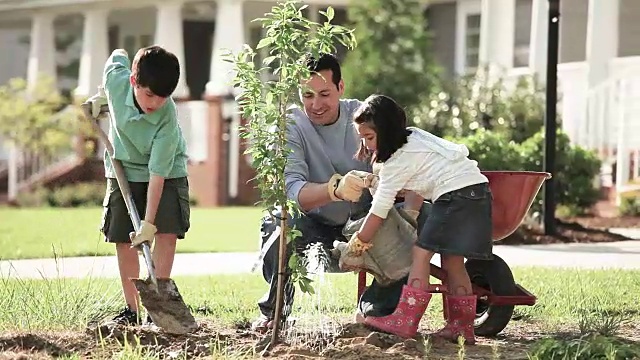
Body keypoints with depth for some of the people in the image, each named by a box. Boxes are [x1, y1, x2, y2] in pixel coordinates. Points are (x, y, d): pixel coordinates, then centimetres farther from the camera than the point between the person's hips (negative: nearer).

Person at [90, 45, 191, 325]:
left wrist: (149, 222, -36)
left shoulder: (167, 118, -33)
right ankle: (132, 310, 7)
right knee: (123, 240, 1)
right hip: (123, 170, 3)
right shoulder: (116, 79, -26)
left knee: (166, 233, -17)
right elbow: (119, 55, 1)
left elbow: (157, 173, -33)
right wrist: (102, 96, 9)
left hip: (167, 173, -3)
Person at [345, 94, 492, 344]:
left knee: (421, 253, -8)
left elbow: (379, 210, -5)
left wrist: (358, 244, 3)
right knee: (453, 262, 12)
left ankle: (405, 322, -11)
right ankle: (462, 327, 13)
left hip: (456, 195, -10)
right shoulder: (412, 138, 19)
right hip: (478, 192, 10)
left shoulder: (397, 161, -8)